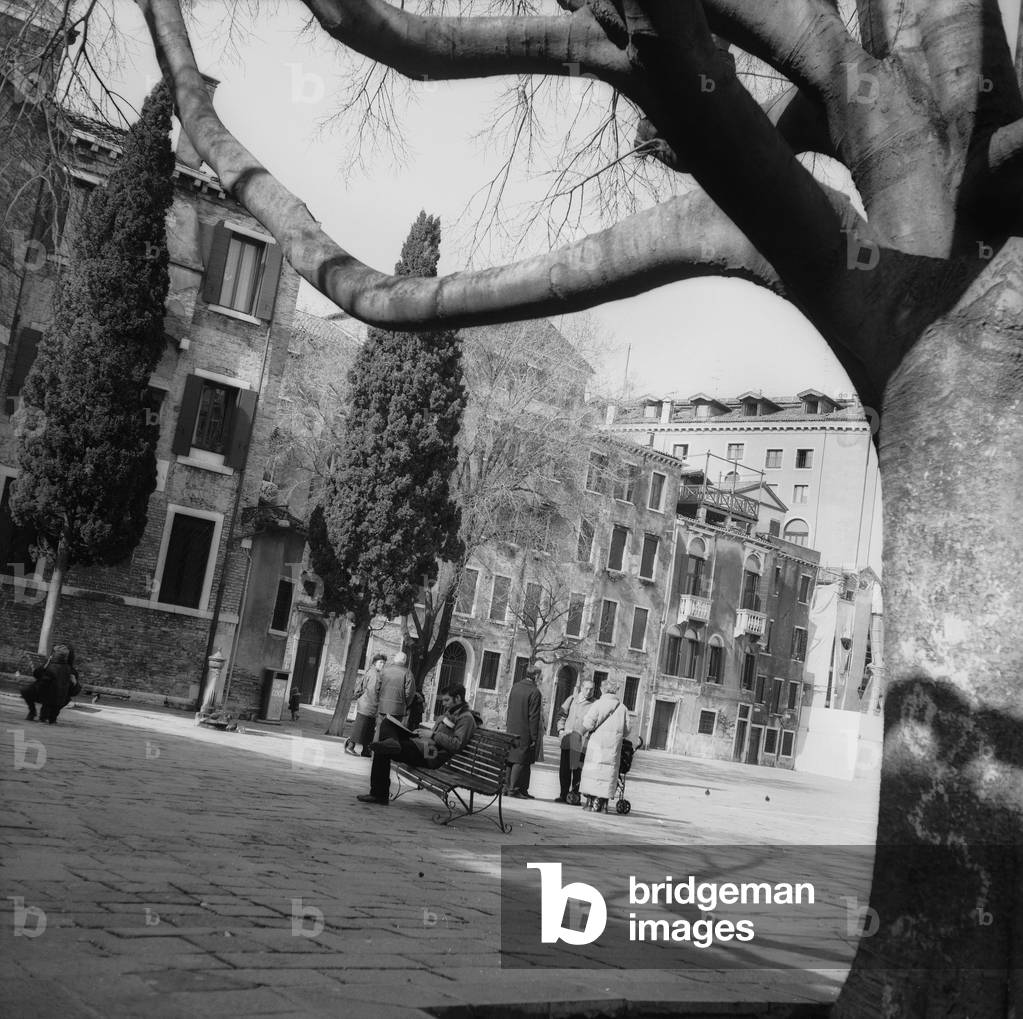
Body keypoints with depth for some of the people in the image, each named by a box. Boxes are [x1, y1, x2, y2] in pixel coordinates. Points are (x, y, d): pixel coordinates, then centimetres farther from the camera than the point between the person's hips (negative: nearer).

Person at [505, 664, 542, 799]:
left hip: (512, 731, 7)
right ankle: (513, 789, -1)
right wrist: (534, 737, -11)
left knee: (511, 759, 12)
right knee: (521, 761, -1)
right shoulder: (534, 692, -14)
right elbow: (533, 716, -15)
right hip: (524, 732, -7)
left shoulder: (515, 687, 7)